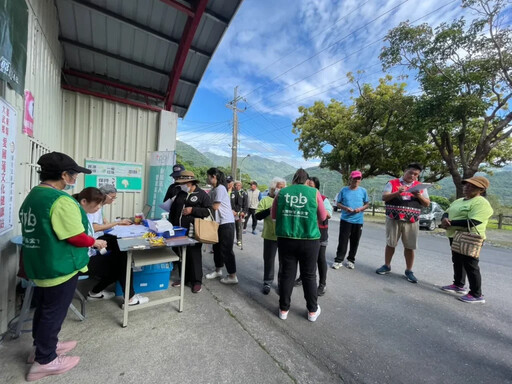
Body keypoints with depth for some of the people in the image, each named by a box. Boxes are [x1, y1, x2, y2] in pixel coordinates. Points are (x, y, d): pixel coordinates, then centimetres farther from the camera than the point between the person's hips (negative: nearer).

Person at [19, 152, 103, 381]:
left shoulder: (31, 196, 7)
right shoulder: (61, 200, -25)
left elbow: (43, 231, 14)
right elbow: (77, 237, -25)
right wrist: (95, 242, -6)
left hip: (39, 265, 10)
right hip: (59, 268, -10)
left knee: (44, 310, 24)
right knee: (53, 313, 8)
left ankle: (44, 346, 41)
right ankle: (45, 361, 25)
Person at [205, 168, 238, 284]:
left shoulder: (220, 188, -15)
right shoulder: (213, 190, 14)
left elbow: (215, 207, -16)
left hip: (226, 222, -9)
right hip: (219, 222, 9)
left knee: (226, 250, -2)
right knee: (217, 247, 18)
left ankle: (232, 276, 9)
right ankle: (218, 270, 35)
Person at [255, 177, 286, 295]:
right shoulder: (265, 200, 2)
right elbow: (258, 216, -6)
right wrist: (270, 209, -17)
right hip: (270, 236, -2)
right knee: (268, 260, 10)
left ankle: (282, 283, 30)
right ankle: (267, 282, 29)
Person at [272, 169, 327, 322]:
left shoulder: (282, 192, 2)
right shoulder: (314, 192, -2)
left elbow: (273, 215, 9)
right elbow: (322, 217, 6)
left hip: (285, 239, 1)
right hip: (309, 240, -1)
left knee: (287, 274, 14)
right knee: (309, 276, 15)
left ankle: (284, 309, 29)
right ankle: (312, 311, 32)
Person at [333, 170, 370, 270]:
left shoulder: (363, 191, 2)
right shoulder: (344, 190, -1)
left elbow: (367, 204, 10)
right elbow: (338, 203, 3)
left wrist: (361, 208, -11)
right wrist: (345, 208, -16)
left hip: (358, 221, 2)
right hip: (345, 219, -2)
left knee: (354, 242, 11)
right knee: (343, 240, 0)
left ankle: (351, 260, 27)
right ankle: (338, 260, 10)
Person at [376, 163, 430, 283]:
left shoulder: (420, 187, 10)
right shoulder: (392, 183, 2)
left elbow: (427, 204, 8)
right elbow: (384, 197, -6)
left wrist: (419, 196, -12)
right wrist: (397, 193, -22)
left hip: (411, 222, 2)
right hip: (393, 220, -1)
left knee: (410, 247, 5)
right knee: (390, 244, 8)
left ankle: (408, 271, 19)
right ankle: (387, 266, 23)